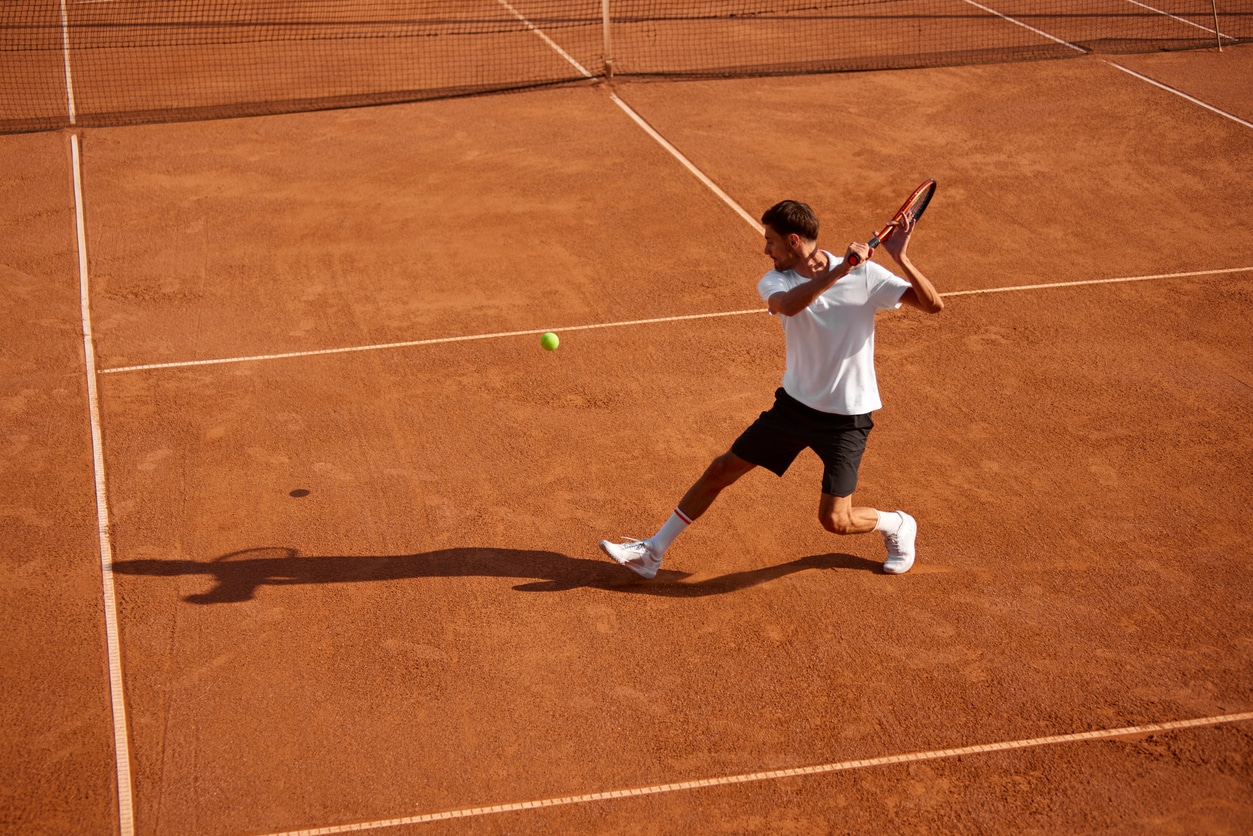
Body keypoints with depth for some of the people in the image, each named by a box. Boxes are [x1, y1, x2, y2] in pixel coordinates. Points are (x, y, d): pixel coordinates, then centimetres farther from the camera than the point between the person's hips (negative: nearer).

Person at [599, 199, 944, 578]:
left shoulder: (866, 275, -13)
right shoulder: (774, 282, -7)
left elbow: (933, 305, -18)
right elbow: (788, 305, -32)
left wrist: (901, 258, -31)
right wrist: (840, 269, -39)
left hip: (846, 417, -4)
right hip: (794, 403, 4)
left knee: (835, 520, -7)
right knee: (722, 469, 5)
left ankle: (898, 525, 26)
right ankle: (652, 551, 19)